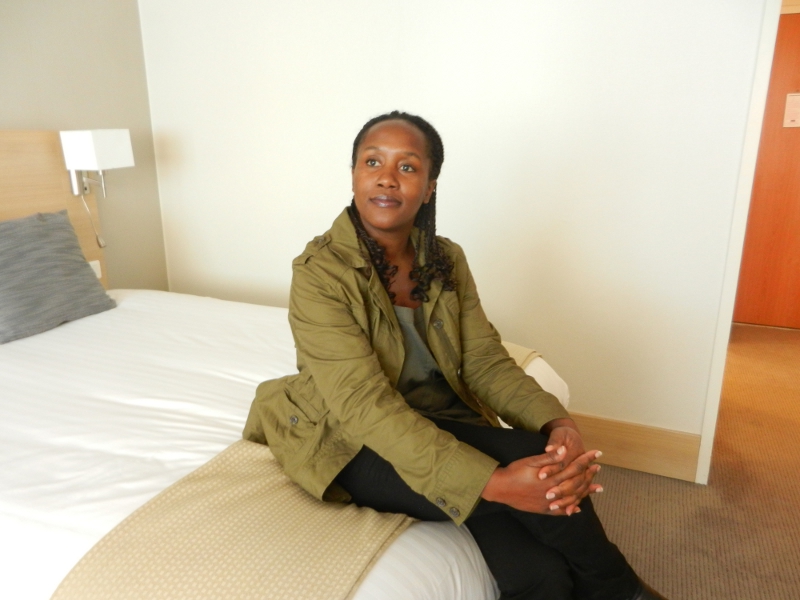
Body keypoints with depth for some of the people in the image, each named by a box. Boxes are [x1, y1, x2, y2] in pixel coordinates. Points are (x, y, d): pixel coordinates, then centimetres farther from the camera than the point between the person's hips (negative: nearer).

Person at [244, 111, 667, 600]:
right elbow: (365, 405, -26)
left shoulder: (447, 260, 1)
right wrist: (493, 482, -35)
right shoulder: (320, 272, -18)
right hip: (356, 445, -4)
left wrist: (558, 422, -24)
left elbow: (486, 360, -3)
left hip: (444, 423, 4)